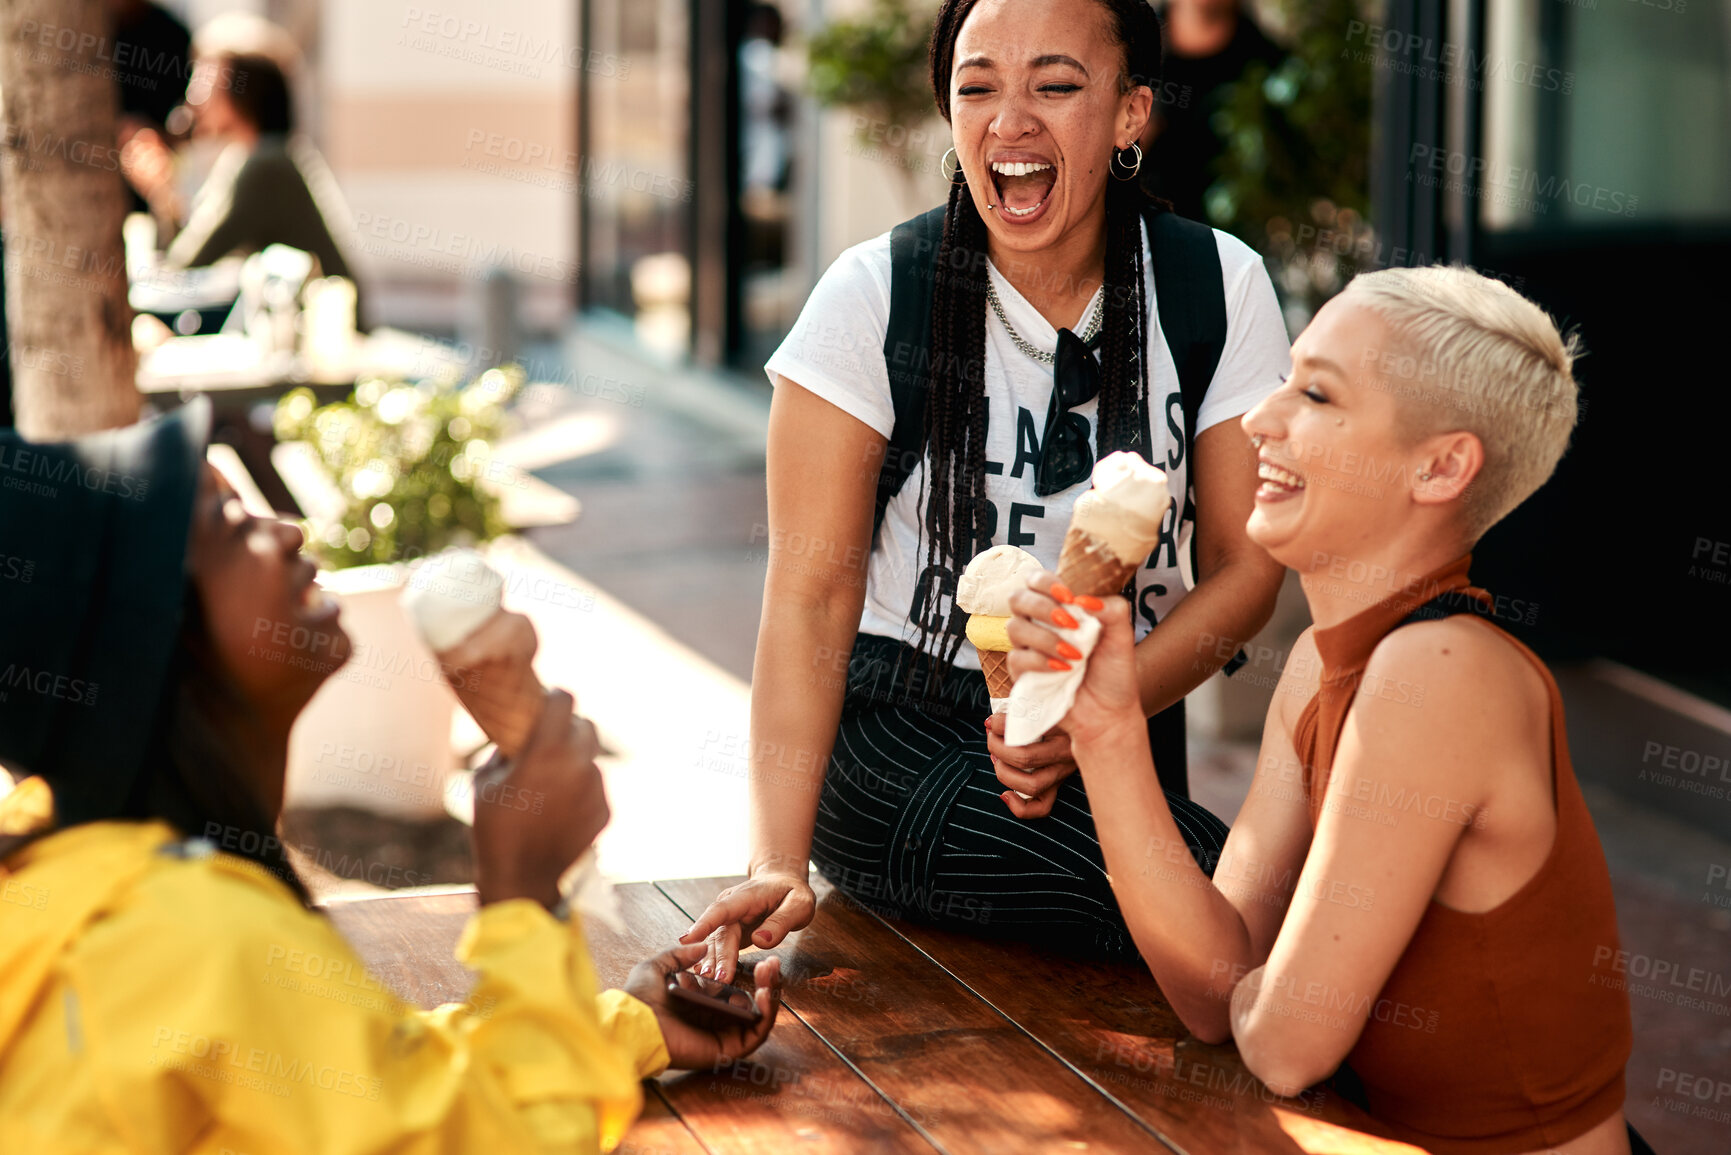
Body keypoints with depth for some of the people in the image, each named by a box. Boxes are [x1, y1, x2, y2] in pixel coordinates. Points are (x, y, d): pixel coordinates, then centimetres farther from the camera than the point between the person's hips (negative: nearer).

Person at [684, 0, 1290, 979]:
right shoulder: (873, 297, -9)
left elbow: (1247, 562, -2)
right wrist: (778, 860, -25)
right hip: (897, 739, -4)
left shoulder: (1223, 289, -3)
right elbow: (810, 594, -12)